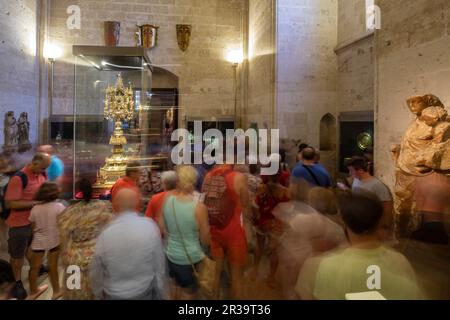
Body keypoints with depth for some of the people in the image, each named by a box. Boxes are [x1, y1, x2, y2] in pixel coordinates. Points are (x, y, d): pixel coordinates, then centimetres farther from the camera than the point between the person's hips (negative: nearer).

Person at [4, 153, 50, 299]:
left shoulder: (42, 174, -4)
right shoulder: (18, 178, -24)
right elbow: (10, 203, -24)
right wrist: (34, 203, -27)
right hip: (21, 223, -6)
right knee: (17, 254, 12)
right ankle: (18, 282, 27)